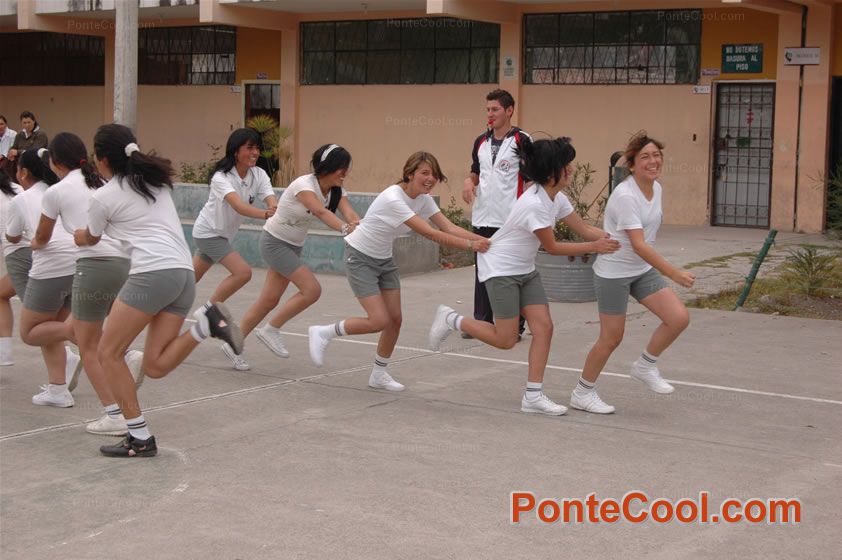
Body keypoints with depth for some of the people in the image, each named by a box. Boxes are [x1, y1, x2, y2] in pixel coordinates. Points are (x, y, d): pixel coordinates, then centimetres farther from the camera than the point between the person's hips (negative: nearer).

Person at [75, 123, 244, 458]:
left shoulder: (104, 196, 4)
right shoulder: (157, 179, 22)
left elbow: (91, 239, 25)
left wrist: (79, 238, 49)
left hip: (152, 273, -7)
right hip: (185, 274, 7)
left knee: (109, 353, 7)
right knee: (155, 365, 8)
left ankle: (139, 439, 3)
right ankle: (205, 323, -14)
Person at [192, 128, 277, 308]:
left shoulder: (259, 175, -10)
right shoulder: (221, 177, -26)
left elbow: (272, 203, -26)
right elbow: (239, 206, -43)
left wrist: (276, 210, -50)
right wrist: (265, 214, -60)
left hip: (223, 234, 7)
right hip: (208, 232, -7)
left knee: (191, 278, 19)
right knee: (243, 272, -20)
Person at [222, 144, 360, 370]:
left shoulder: (337, 191, -4)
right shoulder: (304, 184, -26)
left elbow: (348, 212, -24)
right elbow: (321, 211, -44)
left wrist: (356, 224, -47)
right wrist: (344, 228, -60)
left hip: (294, 246, 8)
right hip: (274, 241, -8)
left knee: (270, 300, 10)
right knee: (312, 289, -17)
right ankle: (271, 330, -2)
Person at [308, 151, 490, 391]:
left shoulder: (423, 199, -5)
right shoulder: (393, 198, -31)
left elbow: (449, 227, -14)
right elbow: (430, 234, -36)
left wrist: (482, 240, -29)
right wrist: (470, 245, -40)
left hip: (384, 259, 8)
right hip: (360, 257, -8)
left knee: (395, 319, 3)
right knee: (379, 321, -14)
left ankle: (379, 374, 21)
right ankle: (323, 333, 6)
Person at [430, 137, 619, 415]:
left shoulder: (556, 198, 0)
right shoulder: (535, 204, -28)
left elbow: (584, 229, 2)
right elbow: (551, 247, -19)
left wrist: (614, 240, -11)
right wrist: (594, 247, -17)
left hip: (525, 269, 9)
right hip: (500, 268, -9)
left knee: (544, 327, -3)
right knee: (505, 339, -5)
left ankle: (533, 396, 2)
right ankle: (450, 320, 15)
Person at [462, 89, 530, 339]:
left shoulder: (522, 140, -6)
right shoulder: (481, 141, 12)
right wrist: (469, 181, 1)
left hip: (510, 220, -6)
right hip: (482, 217, 6)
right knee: (482, 272, 12)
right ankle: (482, 321, 21)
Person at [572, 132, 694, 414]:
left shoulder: (656, 188, 2)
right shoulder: (625, 196, -24)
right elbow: (638, 245, -30)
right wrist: (674, 273, -33)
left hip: (643, 271, 8)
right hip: (613, 273, -8)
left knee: (679, 318, -6)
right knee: (611, 338, 1)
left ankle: (645, 366, 16)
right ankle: (582, 393, 21)